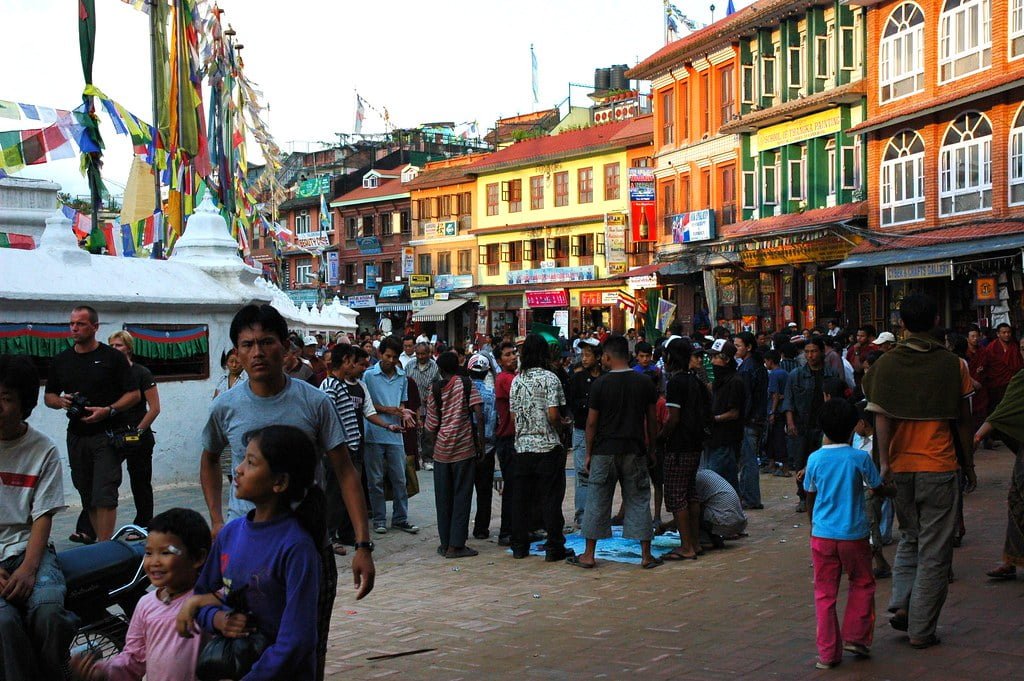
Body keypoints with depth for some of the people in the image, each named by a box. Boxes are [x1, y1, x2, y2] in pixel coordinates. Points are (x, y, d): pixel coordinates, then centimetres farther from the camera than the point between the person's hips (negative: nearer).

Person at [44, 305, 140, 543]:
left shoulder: (113, 357, -1)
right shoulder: (61, 361, 12)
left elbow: (134, 394, -3)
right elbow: (48, 396, 19)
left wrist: (108, 411, -17)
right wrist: (60, 401, -5)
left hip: (107, 434, -5)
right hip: (76, 435, 5)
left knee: (104, 494, -12)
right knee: (87, 494, 11)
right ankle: (94, 535, 21)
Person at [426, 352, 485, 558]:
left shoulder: (435, 389, 2)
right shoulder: (467, 384, -1)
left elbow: (432, 424, 3)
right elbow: (479, 413, -11)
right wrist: (480, 440, -5)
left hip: (441, 449, 2)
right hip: (465, 447, -2)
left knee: (443, 498, 11)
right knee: (462, 496, 3)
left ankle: (445, 544, 16)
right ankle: (456, 545, 0)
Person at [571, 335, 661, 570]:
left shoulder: (600, 384, -7)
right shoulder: (645, 382, -1)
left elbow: (592, 421, -4)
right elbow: (652, 420, 3)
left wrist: (588, 453, 5)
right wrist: (651, 450, 13)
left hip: (604, 451, -1)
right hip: (635, 451, 2)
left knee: (597, 502, 6)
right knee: (638, 501, 8)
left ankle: (589, 555, 11)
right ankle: (646, 555, 8)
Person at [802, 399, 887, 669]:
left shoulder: (815, 459, -2)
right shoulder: (861, 458, -8)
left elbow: (810, 499, 7)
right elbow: (878, 490, 4)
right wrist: (892, 489, 27)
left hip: (822, 535, 1)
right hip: (854, 535, -1)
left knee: (824, 593, 7)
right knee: (862, 584, 20)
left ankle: (828, 652, 8)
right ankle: (855, 637, 17)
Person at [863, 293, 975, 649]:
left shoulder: (886, 363, -1)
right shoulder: (952, 365, -4)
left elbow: (882, 417, -9)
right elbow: (963, 422, 1)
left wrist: (884, 461, -10)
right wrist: (969, 467, 11)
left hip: (901, 466, 2)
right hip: (939, 466, -2)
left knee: (909, 538, 22)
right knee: (934, 550, 5)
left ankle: (901, 604, 6)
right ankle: (922, 629, 8)